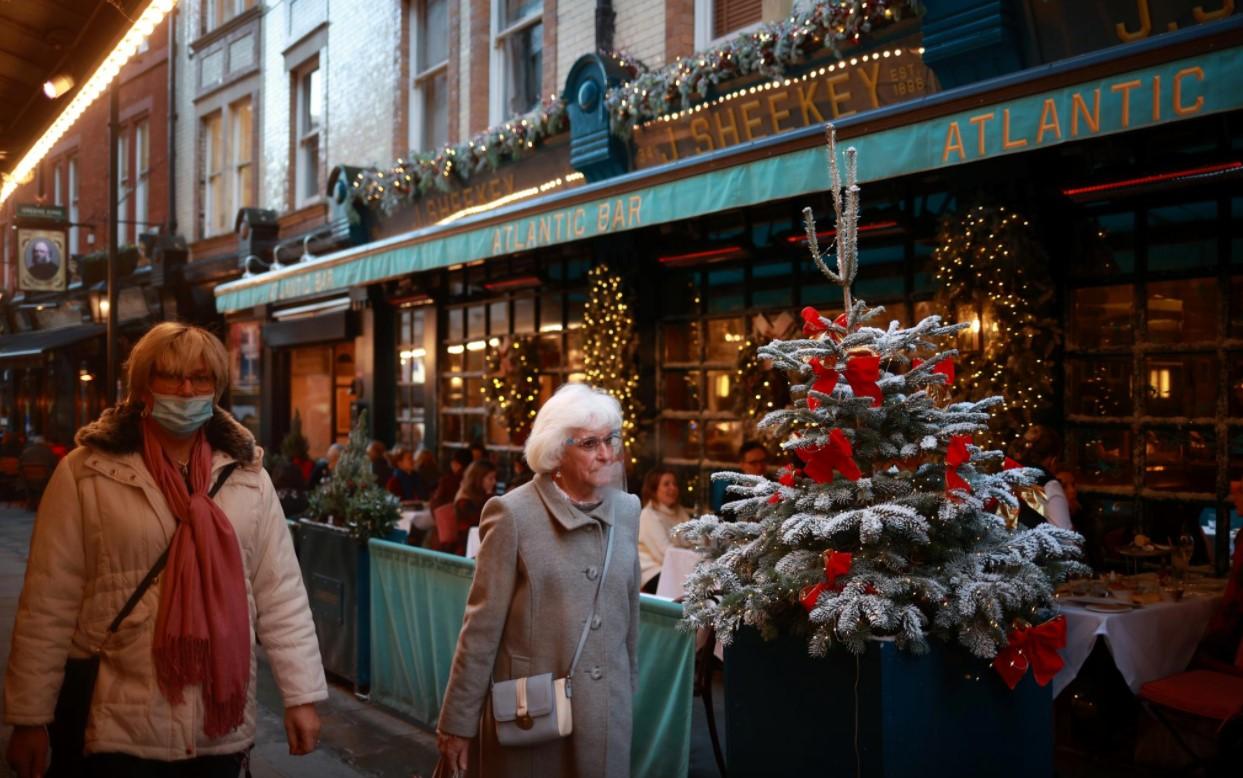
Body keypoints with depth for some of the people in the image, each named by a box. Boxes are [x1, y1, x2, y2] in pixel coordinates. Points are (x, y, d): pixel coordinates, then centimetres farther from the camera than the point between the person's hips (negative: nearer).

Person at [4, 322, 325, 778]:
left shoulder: (246, 473, 1)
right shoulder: (87, 471, -5)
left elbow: (280, 593, 2)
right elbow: (48, 603, -3)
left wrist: (301, 695, 1)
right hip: (124, 727, -2)